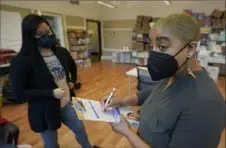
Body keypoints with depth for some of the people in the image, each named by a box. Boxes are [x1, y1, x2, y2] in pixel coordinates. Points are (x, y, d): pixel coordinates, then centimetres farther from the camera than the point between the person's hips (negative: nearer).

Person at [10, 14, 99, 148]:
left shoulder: (61, 52, -3)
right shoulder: (22, 61, -20)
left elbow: (72, 66, 19)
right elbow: (19, 92, -20)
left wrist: (73, 82, 5)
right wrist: (51, 93, -25)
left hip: (67, 103, 5)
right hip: (45, 112, -5)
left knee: (80, 129, 24)